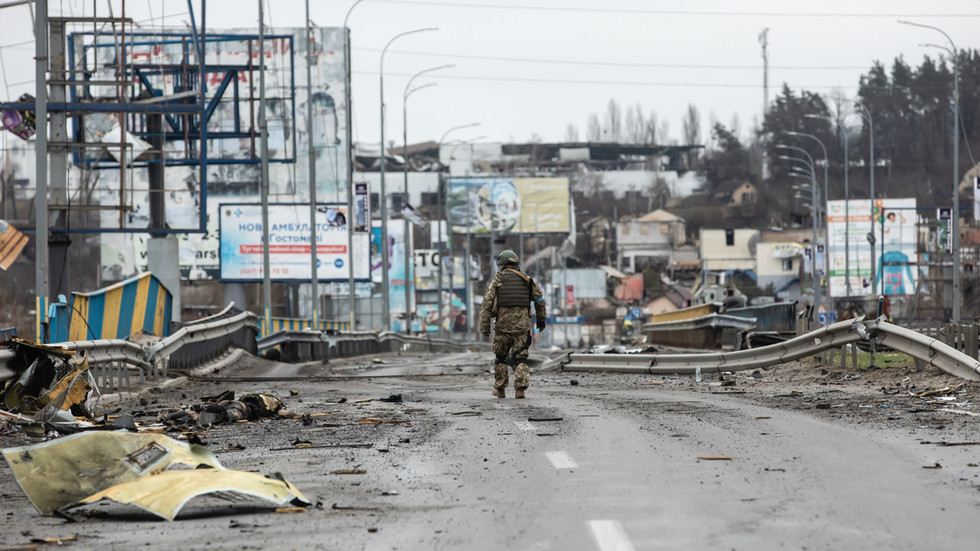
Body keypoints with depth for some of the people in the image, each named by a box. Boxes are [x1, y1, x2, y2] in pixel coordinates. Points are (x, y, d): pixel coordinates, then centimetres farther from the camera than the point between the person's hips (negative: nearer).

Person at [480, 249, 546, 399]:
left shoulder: (498, 279, 0)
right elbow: (539, 299, 10)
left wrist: (484, 326, -6)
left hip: (503, 324, -1)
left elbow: (487, 303, -6)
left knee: (501, 358, 14)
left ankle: (500, 389, 17)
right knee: (521, 358, 3)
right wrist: (541, 319, 22)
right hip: (522, 324, 1)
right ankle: (520, 389, -10)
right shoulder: (526, 279, 8)